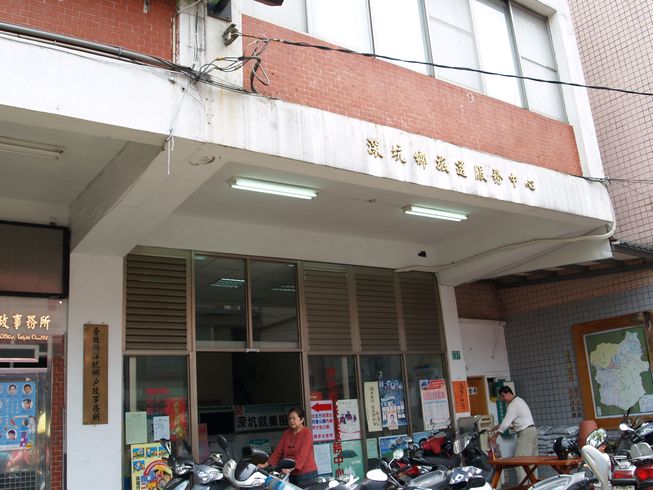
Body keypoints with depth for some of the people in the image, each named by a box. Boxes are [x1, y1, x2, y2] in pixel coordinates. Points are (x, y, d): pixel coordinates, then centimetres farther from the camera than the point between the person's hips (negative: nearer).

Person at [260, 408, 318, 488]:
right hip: (291, 475, 6)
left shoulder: (307, 432, -8)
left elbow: (303, 454, -20)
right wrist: (266, 464, -8)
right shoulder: (286, 433, 12)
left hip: (306, 474, -6)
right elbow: (278, 450, 5)